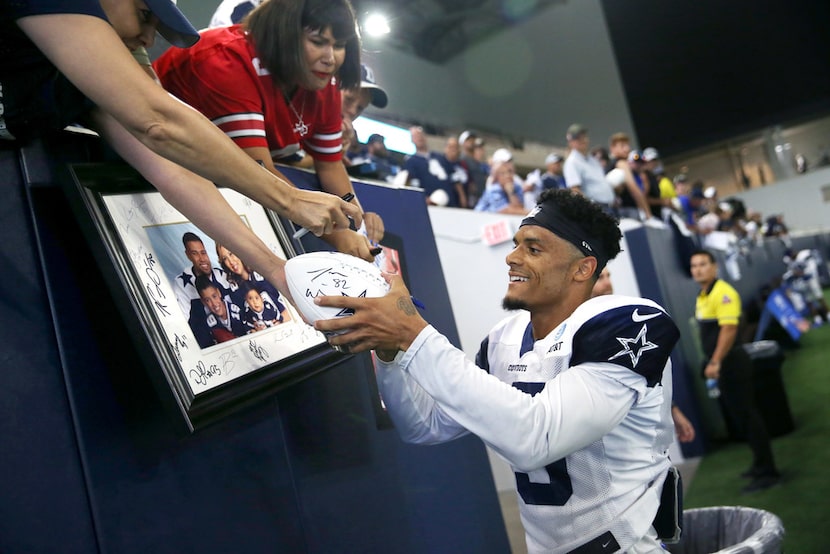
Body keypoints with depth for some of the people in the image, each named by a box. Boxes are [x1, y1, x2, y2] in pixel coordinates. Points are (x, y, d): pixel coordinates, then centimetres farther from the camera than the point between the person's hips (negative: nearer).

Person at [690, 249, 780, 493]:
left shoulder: (723, 293, -16)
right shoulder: (702, 297, 14)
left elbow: (729, 329, -24)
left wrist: (716, 362, -25)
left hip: (731, 362, -10)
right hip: (722, 365, 10)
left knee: (747, 415, -4)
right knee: (740, 414, 17)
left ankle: (767, 473, 4)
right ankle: (760, 463, 30)